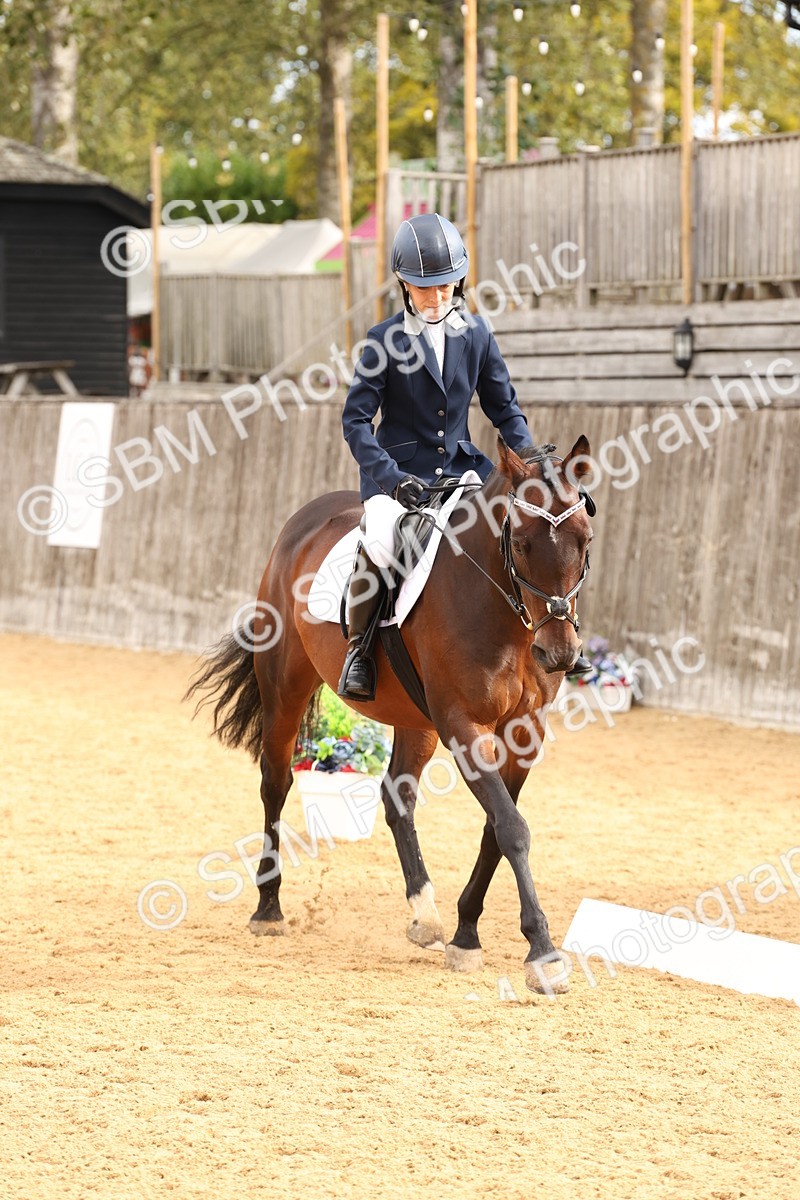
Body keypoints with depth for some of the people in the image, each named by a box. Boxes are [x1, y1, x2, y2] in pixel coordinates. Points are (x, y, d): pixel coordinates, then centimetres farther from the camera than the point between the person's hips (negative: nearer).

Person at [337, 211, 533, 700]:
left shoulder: (476, 334, 6)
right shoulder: (387, 340, -4)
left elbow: (505, 407, 11)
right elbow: (357, 418, -7)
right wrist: (392, 478, -21)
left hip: (462, 467, 4)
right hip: (400, 471, -4)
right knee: (380, 541, -33)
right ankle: (358, 646, -16)